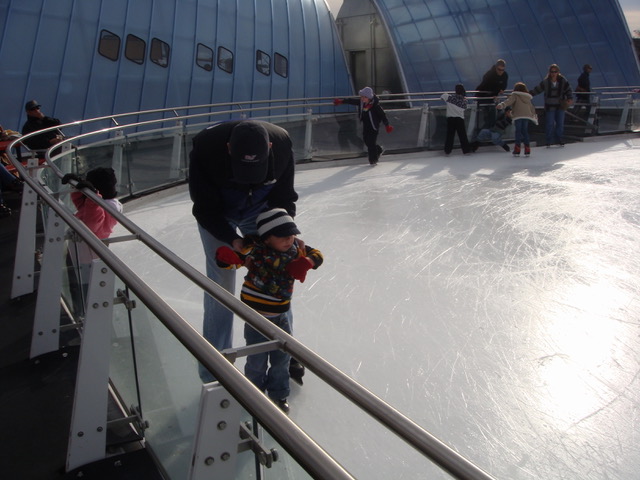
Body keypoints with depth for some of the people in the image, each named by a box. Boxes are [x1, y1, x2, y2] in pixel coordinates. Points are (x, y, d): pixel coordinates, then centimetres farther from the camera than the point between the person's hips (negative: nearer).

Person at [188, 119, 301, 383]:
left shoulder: (282, 143, -30)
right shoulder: (205, 147, -36)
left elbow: (284, 198, -15)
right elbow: (205, 210, -25)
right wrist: (234, 240, -37)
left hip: (261, 210, 2)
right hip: (217, 215, -2)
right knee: (221, 283, -6)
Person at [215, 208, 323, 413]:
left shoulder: (295, 248, -5)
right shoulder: (254, 250, -20)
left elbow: (316, 254, 7)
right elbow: (234, 259, -20)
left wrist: (307, 262, -15)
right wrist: (226, 256, -44)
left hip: (280, 315, 5)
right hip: (257, 316, -4)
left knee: (282, 357, 18)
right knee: (257, 361, 7)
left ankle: (278, 394, 40)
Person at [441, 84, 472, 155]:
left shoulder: (450, 97, -8)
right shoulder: (464, 101, -4)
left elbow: (442, 96, 3)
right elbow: (464, 108, 8)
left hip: (450, 118, 0)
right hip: (460, 119, 0)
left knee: (450, 134, 7)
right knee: (462, 135, 8)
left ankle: (447, 150, 11)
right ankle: (466, 149, 14)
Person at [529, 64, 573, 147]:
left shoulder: (563, 81, -4)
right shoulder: (545, 82, -6)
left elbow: (568, 90, 3)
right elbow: (536, 90, 5)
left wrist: (570, 98, -11)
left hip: (560, 106, 1)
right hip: (549, 106, -1)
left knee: (560, 123, 6)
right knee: (549, 124, -3)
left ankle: (559, 140, 18)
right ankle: (549, 141, 8)